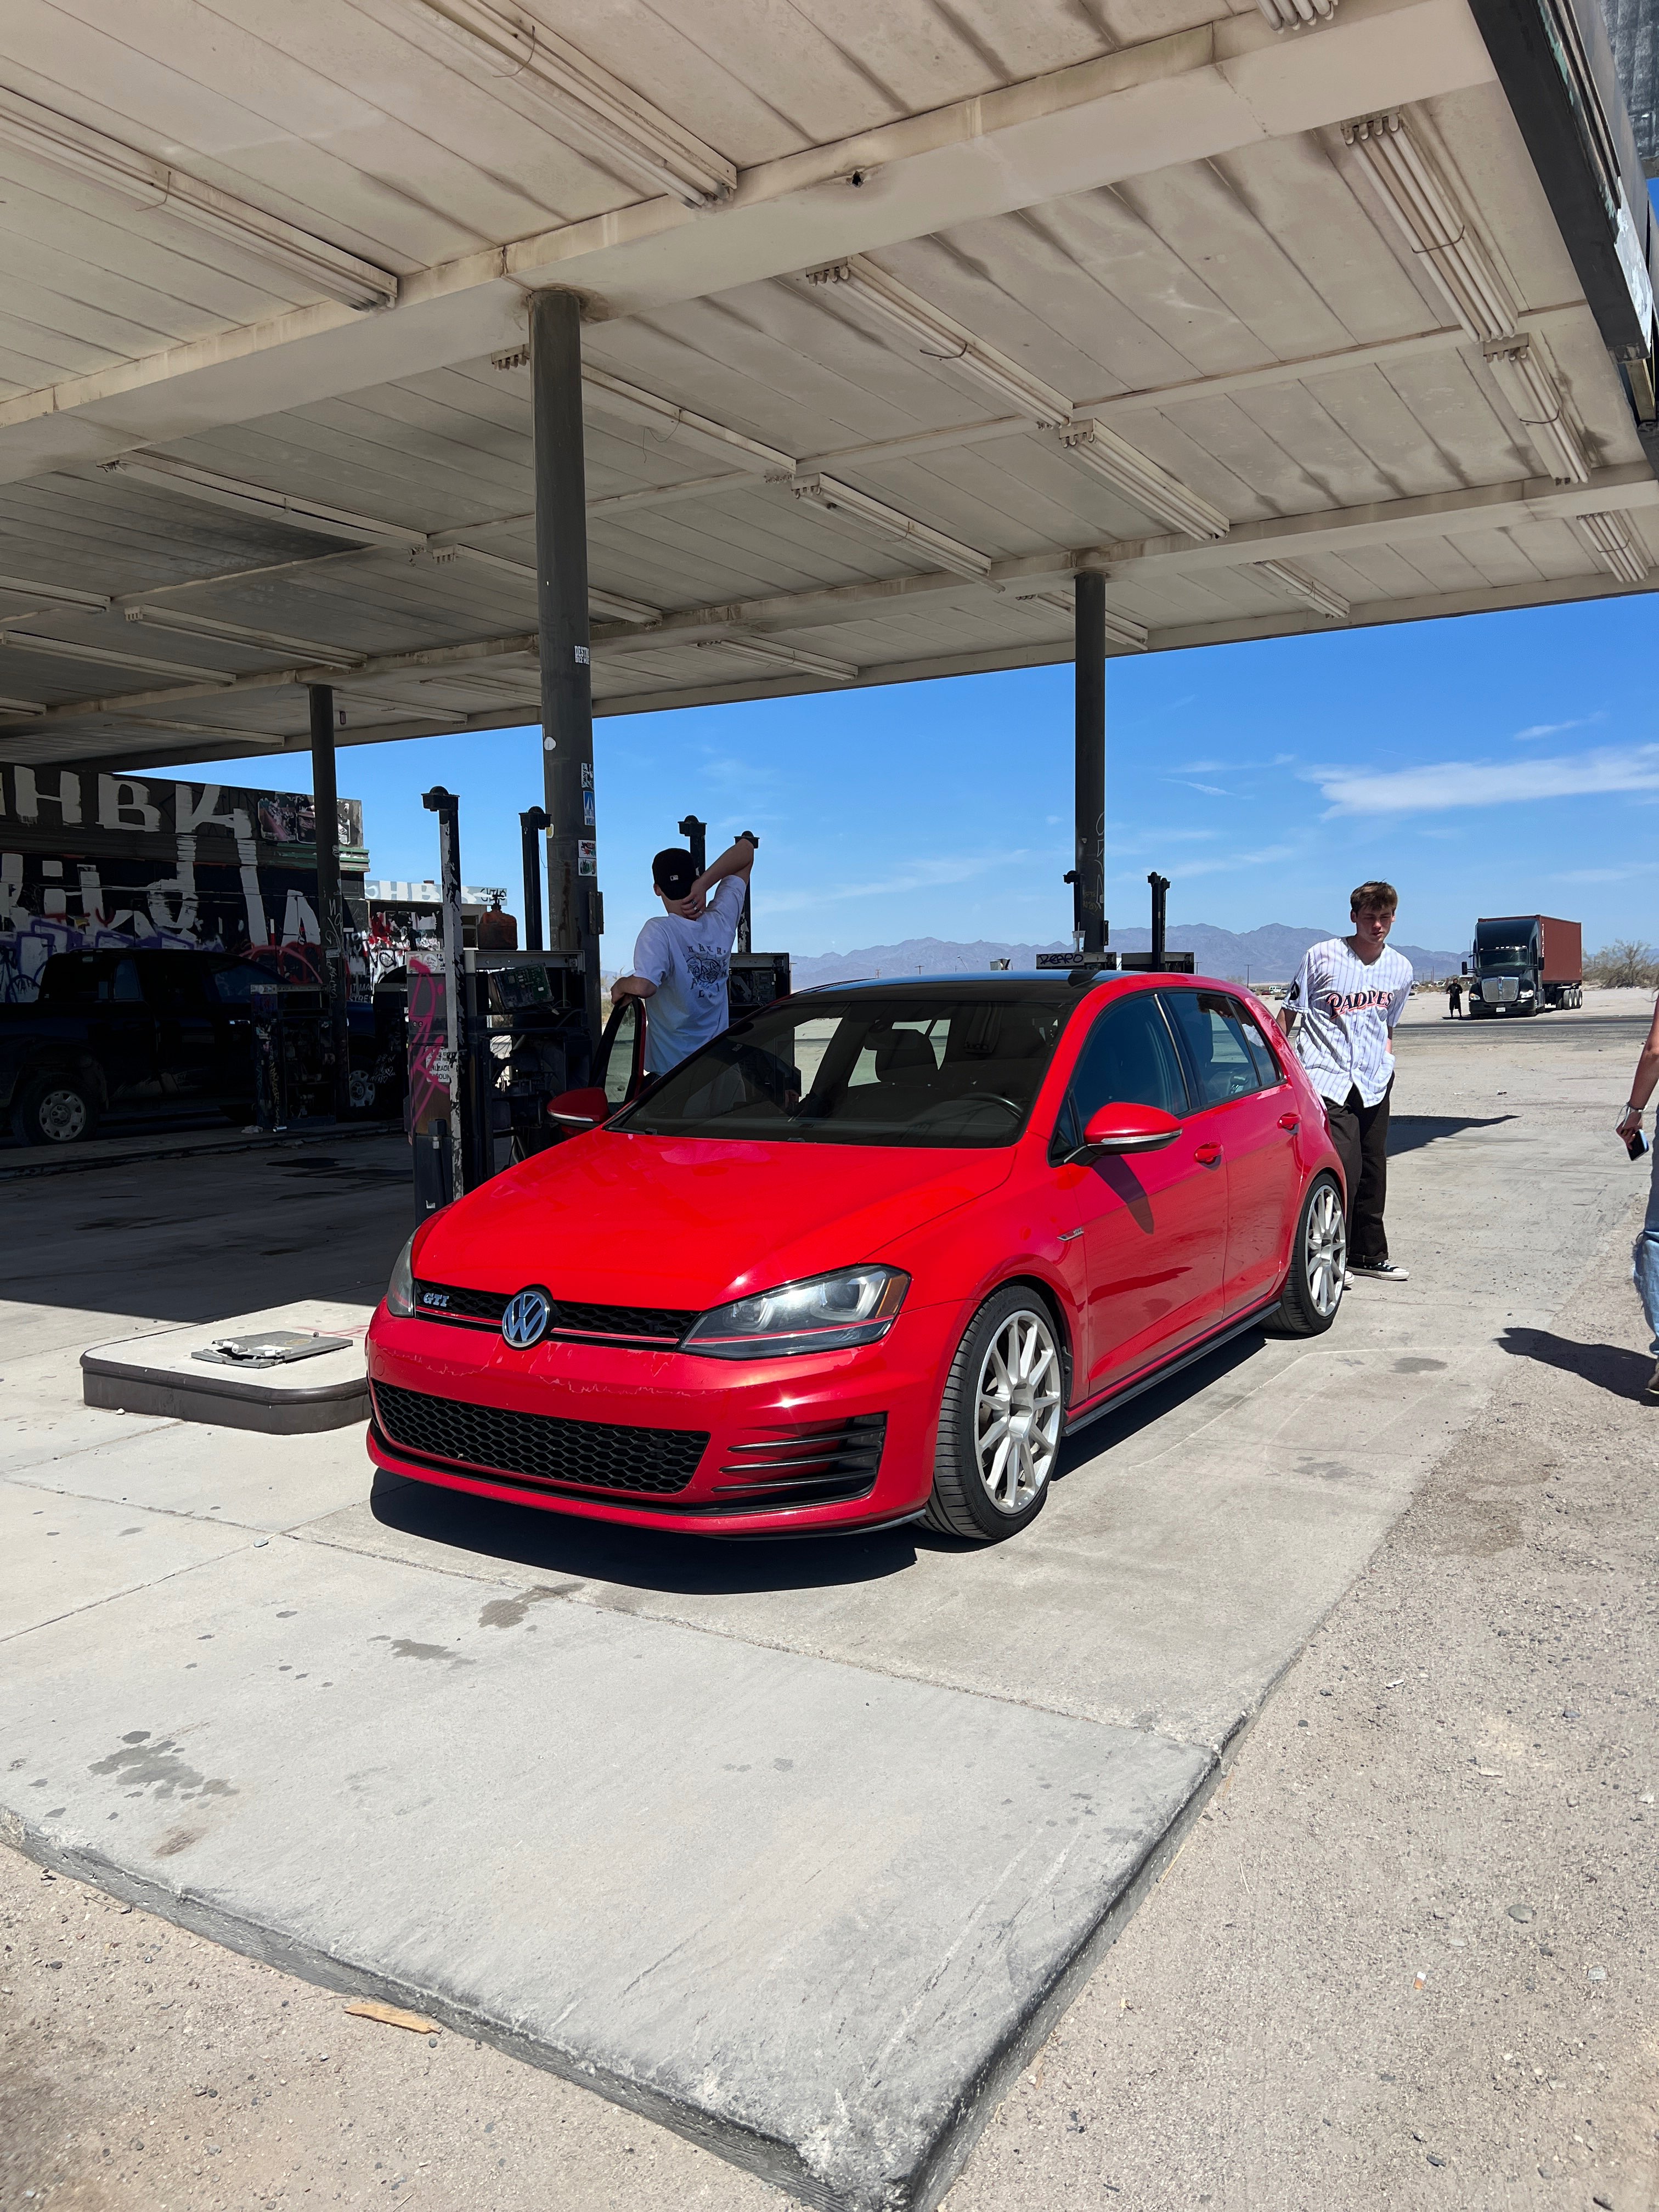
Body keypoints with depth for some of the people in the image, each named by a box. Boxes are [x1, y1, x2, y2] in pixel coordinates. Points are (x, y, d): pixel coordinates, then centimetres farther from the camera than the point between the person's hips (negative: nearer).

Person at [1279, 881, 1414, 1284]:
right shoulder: (1321, 956, -6)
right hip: (1328, 1080, -5)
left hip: (1375, 1083, 5)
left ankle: (1368, 1254, 26)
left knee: (1372, 1171, 11)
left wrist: (1385, 1063, 13)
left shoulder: (1400, 969, 8)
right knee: (1343, 1168, -14)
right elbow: (1288, 1015, 0)